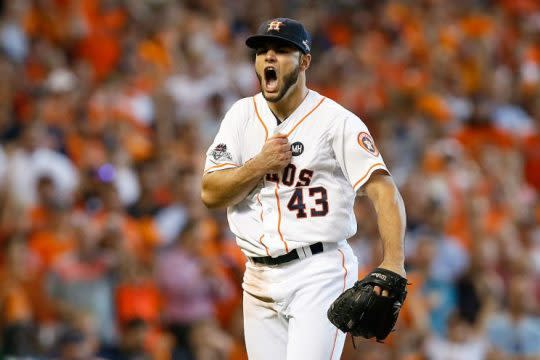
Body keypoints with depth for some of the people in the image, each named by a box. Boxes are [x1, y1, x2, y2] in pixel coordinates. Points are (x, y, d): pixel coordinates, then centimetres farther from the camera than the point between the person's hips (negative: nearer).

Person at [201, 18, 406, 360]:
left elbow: (383, 190, -15)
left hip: (320, 273, -5)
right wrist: (260, 164, -12)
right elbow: (211, 194, 3)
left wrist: (393, 263, -29)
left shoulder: (337, 121, -7)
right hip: (260, 278, 5)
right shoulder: (243, 116, 9)